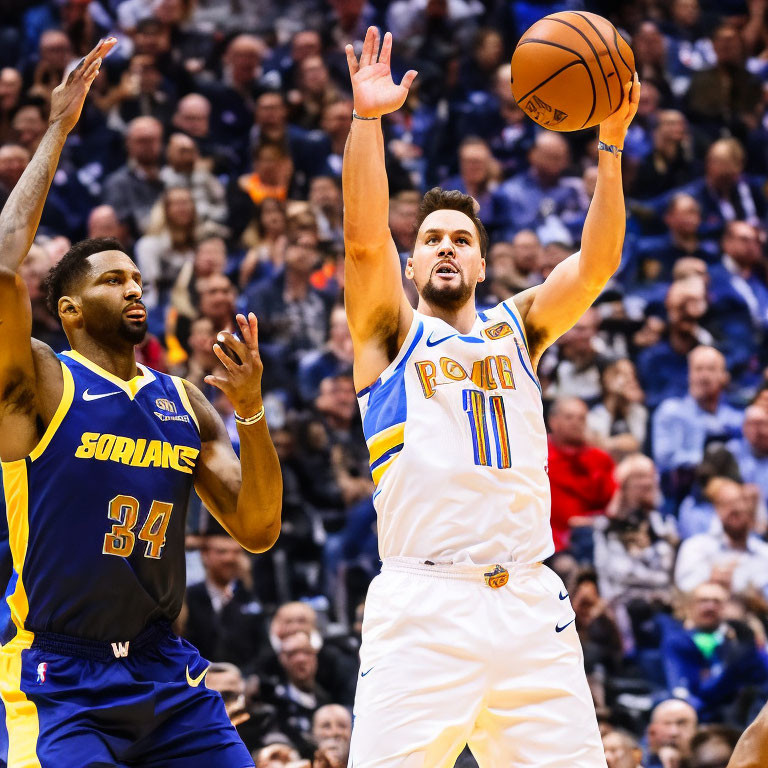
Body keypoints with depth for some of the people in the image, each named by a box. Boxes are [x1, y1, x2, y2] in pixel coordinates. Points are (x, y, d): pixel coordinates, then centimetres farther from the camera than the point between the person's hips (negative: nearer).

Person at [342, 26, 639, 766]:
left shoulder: (517, 328, 21)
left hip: (530, 601, 3)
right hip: (422, 602, -3)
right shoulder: (390, 333, 12)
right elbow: (364, 241, -4)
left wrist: (611, 144, -3)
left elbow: (596, 264, 7)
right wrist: (367, 117, -12)